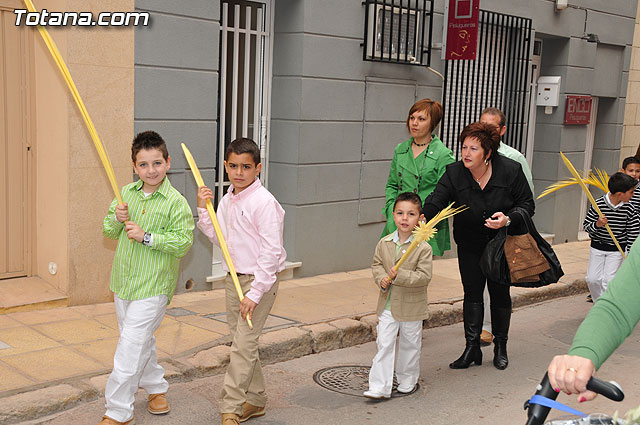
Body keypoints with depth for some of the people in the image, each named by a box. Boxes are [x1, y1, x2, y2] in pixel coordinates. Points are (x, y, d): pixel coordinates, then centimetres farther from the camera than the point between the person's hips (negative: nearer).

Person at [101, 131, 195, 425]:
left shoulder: (176, 202, -11)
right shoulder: (126, 193, 6)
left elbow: (183, 242, -15)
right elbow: (107, 231, 12)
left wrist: (147, 237, -22)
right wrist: (117, 219, -10)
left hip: (153, 287, -6)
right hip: (123, 282, 6)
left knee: (129, 348, -7)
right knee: (142, 341, 20)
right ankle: (157, 387, 41)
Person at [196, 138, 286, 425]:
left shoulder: (264, 202, -18)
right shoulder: (226, 201, 7)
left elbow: (271, 252, -20)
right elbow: (219, 238, 16)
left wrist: (254, 293, -21)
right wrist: (203, 210, 4)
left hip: (260, 280, -8)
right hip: (234, 278, 8)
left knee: (243, 345, -8)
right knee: (242, 343, 15)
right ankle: (255, 400, 30)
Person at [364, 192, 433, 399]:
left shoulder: (423, 248, -14)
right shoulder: (384, 243, -1)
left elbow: (424, 277, -16)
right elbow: (376, 264, 10)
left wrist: (400, 276, -26)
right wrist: (381, 279, -9)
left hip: (411, 306, -3)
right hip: (387, 305, 3)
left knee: (410, 345, 14)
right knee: (384, 344, 1)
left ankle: (407, 382, 33)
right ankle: (380, 387, 4)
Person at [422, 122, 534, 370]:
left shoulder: (510, 170, -14)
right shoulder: (454, 173, -11)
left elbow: (527, 204, -7)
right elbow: (437, 201, -23)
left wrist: (508, 219, -26)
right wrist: (423, 217, -44)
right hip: (470, 245, 1)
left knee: (500, 293, 7)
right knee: (472, 293, 1)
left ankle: (500, 347, 23)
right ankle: (472, 348, 10)